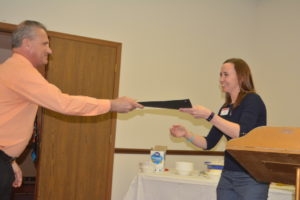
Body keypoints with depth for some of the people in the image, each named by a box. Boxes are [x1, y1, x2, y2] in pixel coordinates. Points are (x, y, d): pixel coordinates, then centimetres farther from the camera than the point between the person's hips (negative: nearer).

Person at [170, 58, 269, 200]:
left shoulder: (252, 100, -8)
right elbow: (209, 143, 13)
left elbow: (242, 133, -23)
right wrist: (186, 134, -4)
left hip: (251, 177, -7)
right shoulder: (225, 108, 12)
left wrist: (209, 116, -24)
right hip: (227, 175, 7)